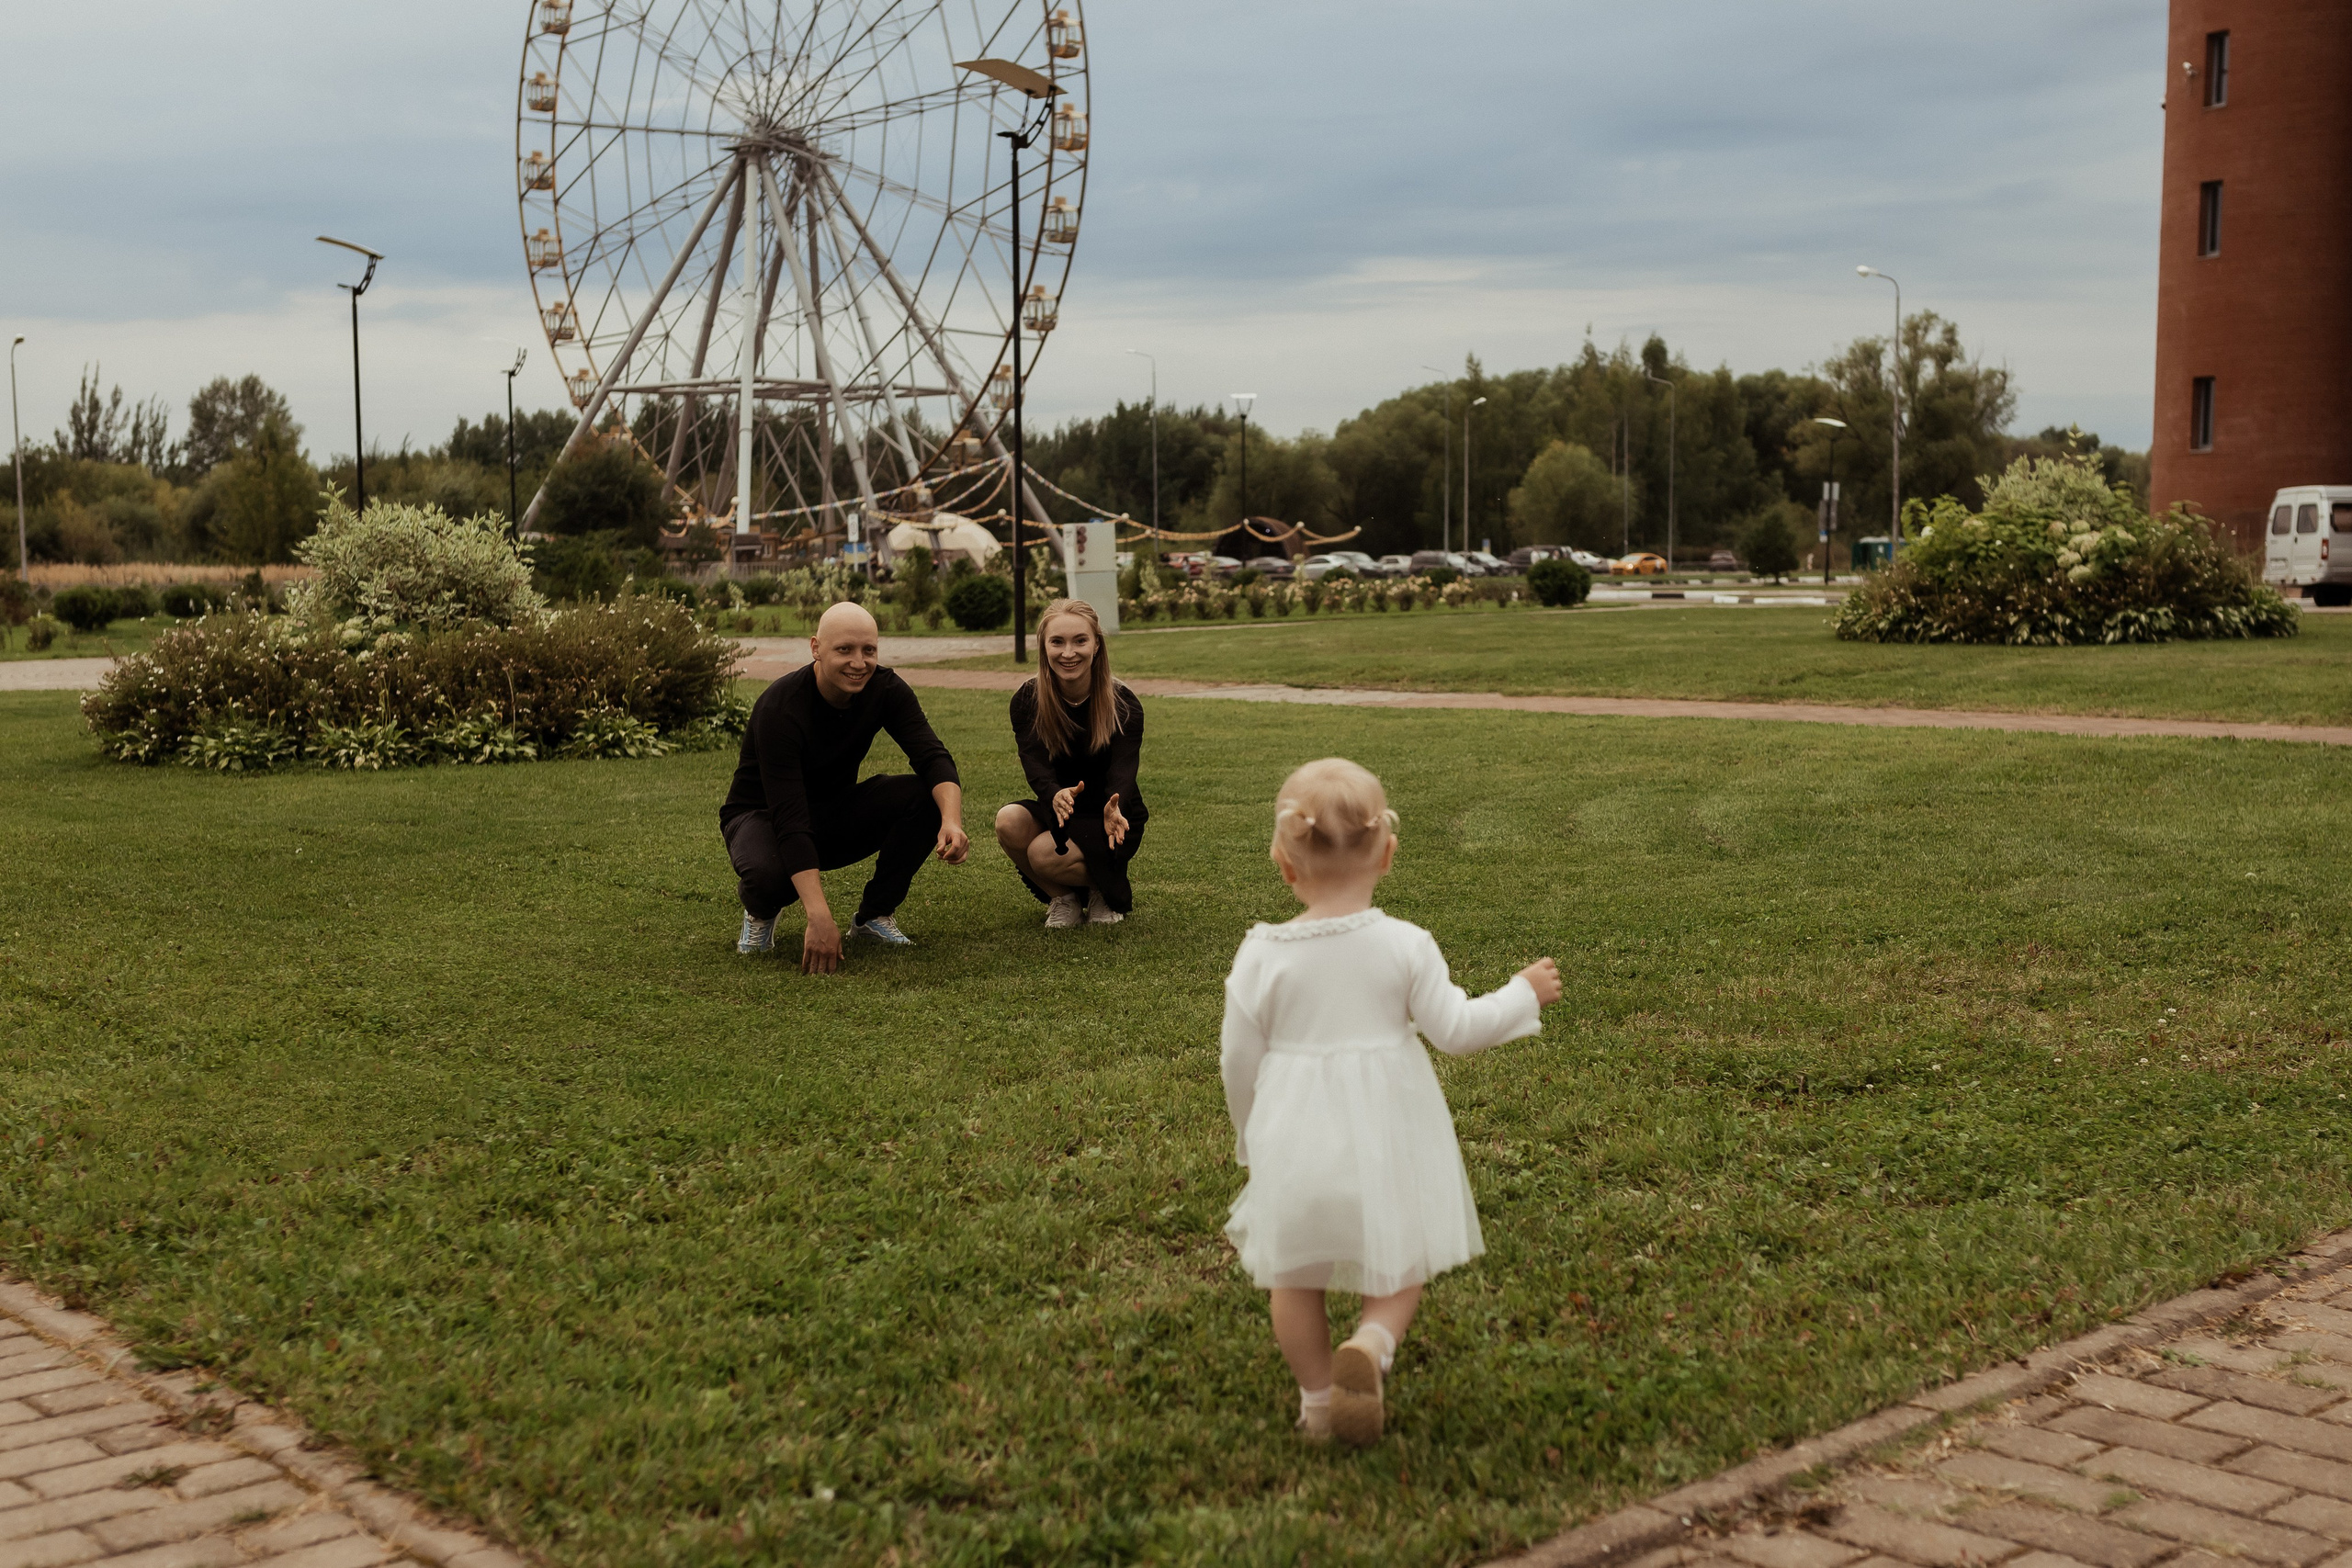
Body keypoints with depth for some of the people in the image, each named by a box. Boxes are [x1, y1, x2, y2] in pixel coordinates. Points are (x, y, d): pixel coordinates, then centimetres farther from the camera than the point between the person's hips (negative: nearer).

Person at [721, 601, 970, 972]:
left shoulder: (885, 689, -14)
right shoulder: (780, 708, -31)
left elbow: (933, 759, -22)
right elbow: (790, 821, -38)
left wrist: (952, 821, -46)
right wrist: (820, 918, -48)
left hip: (835, 812, 5)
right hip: (761, 815, -5)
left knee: (925, 795, -21)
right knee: (769, 875, -40)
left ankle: (875, 914, -2)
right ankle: (761, 910, 0)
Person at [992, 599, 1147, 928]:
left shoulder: (1124, 706, -14)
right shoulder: (1027, 701, -9)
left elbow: (1122, 771, -27)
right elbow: (1035, 765, -22)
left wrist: (1114, 809, -52)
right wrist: (1055, 795, -48)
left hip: (1113, 818, -3)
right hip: (1057, 812, 3)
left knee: (1044, 854, -29)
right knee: (1008, 821, -28)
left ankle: (1111, 892, 2)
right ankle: (1062, 897, -3)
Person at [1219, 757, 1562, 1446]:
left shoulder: (1262, 956, -8)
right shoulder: (1404, 946, -11)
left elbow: (1240, 1059, -1)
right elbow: (1455, 1030, -5)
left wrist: (1250, 1135, 17)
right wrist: (1523, 994, 11)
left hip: (1295, 1137, 1)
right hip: (1383, 1134, 0)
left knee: (1296, 1274, 18)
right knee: (1400, 1262, 16)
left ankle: (1317, 1398, 23)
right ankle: (1371, 1343, -11)